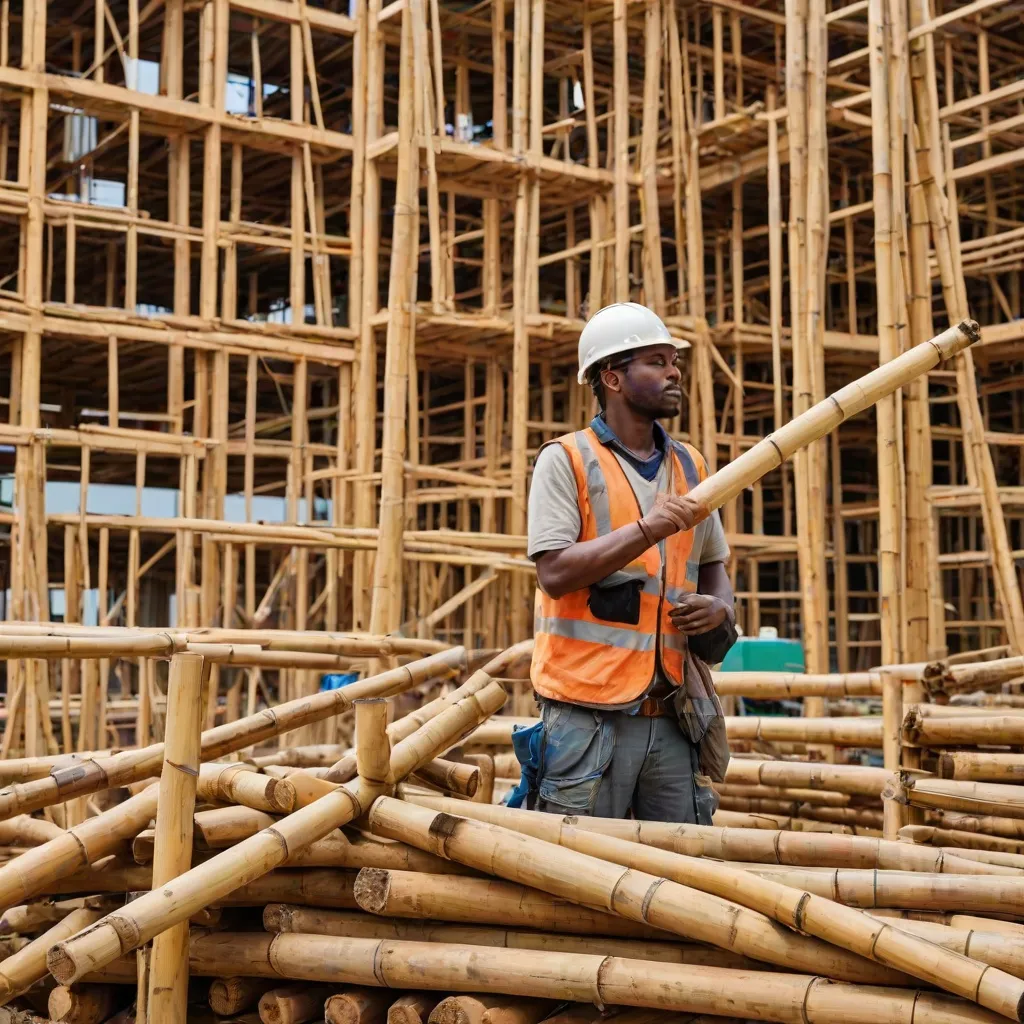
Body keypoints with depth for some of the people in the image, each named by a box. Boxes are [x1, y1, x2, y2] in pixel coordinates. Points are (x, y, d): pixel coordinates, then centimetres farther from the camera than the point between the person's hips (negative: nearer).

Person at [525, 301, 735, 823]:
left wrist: (719, 607, 1)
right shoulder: (566, 460, -2)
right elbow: (555, 572, -12)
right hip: (588, 715, -5)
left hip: (671, 716, 6)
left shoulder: (690, 466, 15)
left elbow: (713, 565, 24)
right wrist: (645, 530, -21)